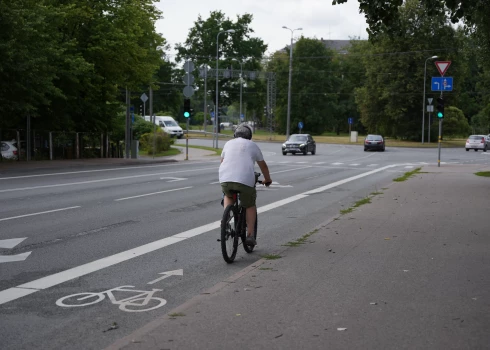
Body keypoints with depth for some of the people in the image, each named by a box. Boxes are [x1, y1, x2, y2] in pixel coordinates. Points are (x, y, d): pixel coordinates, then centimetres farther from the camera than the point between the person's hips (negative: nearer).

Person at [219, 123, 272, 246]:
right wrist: (267, 179, 42)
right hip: (245, 180, -2)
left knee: (228, 196, 32)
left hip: (225, 178, 2)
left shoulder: (229, 143, 24)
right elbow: (263, 165, 26)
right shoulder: (252, 145, 18)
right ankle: (250, 235, 11)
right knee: (250, 206, 19)